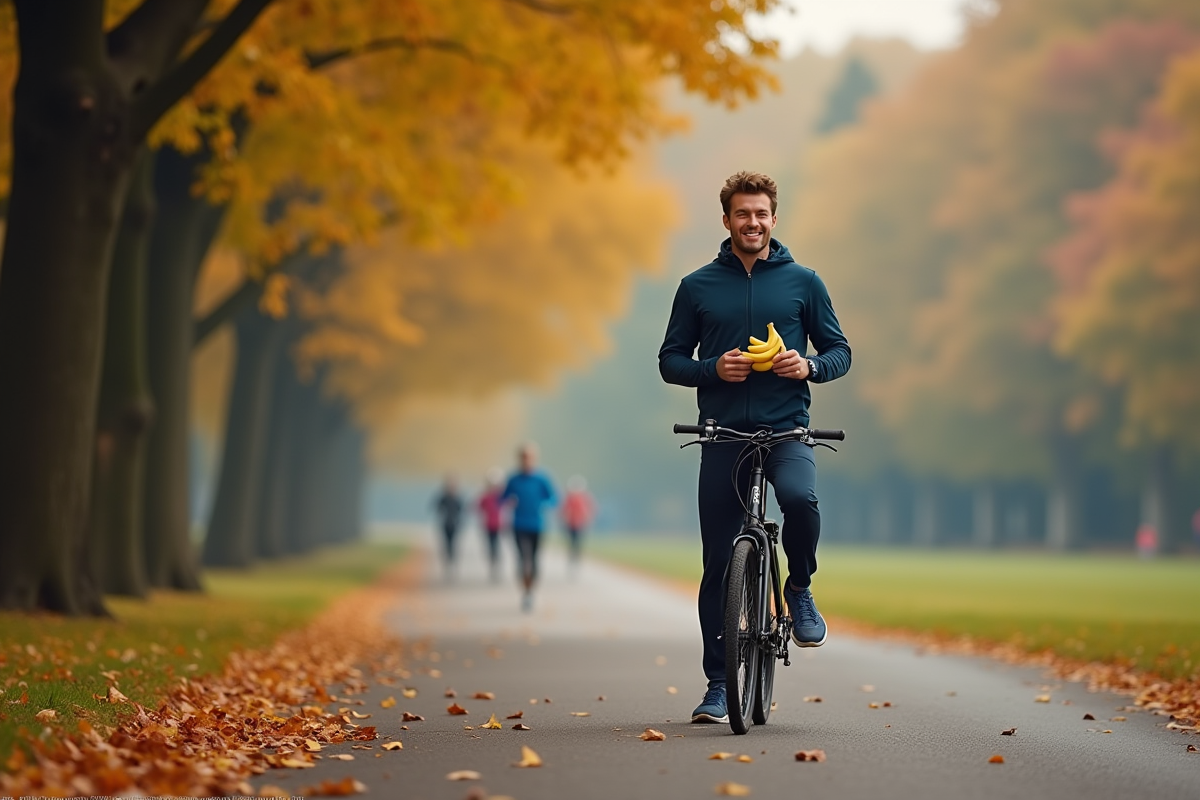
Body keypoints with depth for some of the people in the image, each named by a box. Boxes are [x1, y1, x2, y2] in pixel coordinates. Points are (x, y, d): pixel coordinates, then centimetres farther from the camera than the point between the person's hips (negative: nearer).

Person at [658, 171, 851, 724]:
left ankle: (799, 589, -3)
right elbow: (670, 360, 8)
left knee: (800, 497, -33)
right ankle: (719, 684, 11)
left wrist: (809, 366, -12)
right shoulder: (697, 286, 7)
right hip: (722, 435, 1)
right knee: (719, 563, 1)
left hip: (786, 431, -1)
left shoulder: (802, 282, 7)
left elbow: (839, 351, 10)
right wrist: (712, 368, -11)